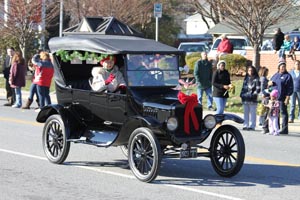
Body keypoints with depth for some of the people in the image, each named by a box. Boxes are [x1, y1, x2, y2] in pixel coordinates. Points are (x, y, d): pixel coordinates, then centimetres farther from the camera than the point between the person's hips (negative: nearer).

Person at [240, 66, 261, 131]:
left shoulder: (256, 79, -1)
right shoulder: (246, 78, 17)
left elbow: (258, 89, -7)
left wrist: (254, 94, -18)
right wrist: (242, 94, 10)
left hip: (252, 99, -6)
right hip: (245, 98, 6)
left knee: (252, 112, -3)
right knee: (246, 112, 11)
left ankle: (252, 126, -1)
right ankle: (245, 125, 18)